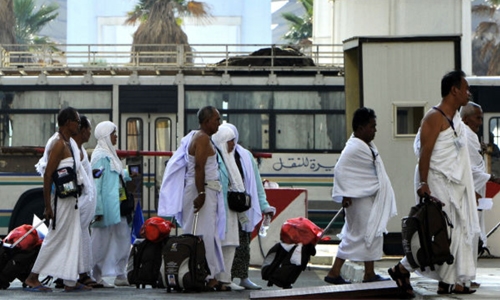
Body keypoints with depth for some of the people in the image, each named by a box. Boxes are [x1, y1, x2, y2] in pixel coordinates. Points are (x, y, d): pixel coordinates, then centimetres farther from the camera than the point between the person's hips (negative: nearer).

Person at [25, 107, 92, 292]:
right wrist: (48, 206, -21)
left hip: (71, 199, 10)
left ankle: (70, 282, 12)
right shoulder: (58, 144, -16)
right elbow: (47, 175, -20)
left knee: (73, 239, 9)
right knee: (55, 238, -4)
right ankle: (32, 278, 4)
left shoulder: (68, 143, 14)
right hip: (61, 199, -10)